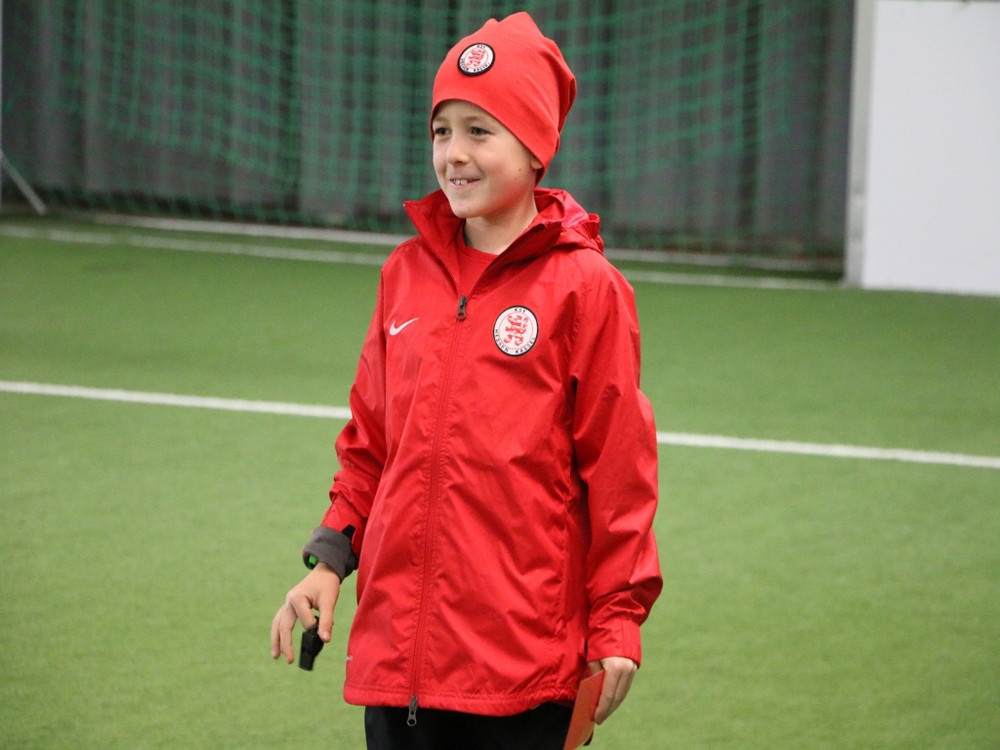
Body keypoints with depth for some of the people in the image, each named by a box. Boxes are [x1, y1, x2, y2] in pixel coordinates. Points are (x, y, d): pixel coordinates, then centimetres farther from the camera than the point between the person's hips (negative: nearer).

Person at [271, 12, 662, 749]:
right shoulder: (408, 273, 10)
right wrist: (330, 560, 10)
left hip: (524, 653, -5)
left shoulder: (583, 285, -5)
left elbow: (618, 464, -5)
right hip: (395, 642, 5)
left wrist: (617, 624, -6)